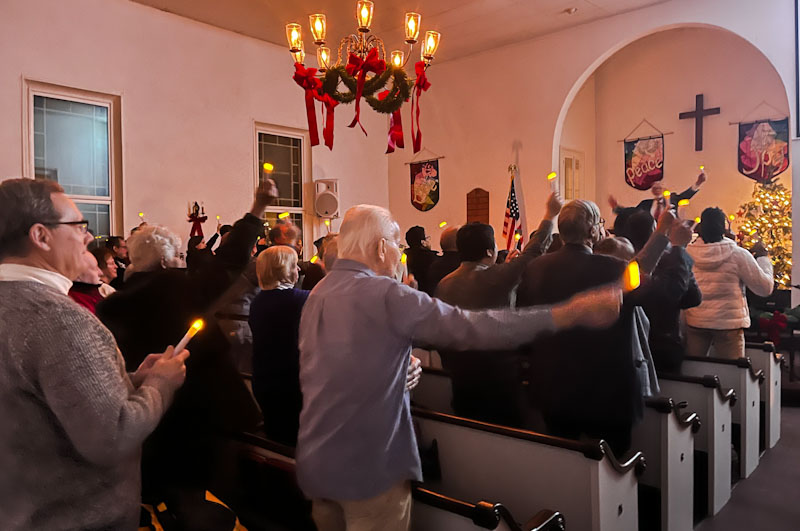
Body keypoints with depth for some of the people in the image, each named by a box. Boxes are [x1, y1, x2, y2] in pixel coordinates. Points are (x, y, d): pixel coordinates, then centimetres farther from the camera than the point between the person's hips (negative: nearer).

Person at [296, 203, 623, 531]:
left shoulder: (316, 295, 5)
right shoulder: (384, 295, -20)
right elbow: (471, 327, -25)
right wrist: (570, 313, -22)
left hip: (315, 460, 8)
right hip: (366, 466, -7)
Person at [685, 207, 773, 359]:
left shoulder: (688, 252, -6)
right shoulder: (738, 255, -12)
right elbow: (765, 288, -5)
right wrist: (762, 257, 9)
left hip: (695, 322, 3)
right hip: (728, 323, -3)